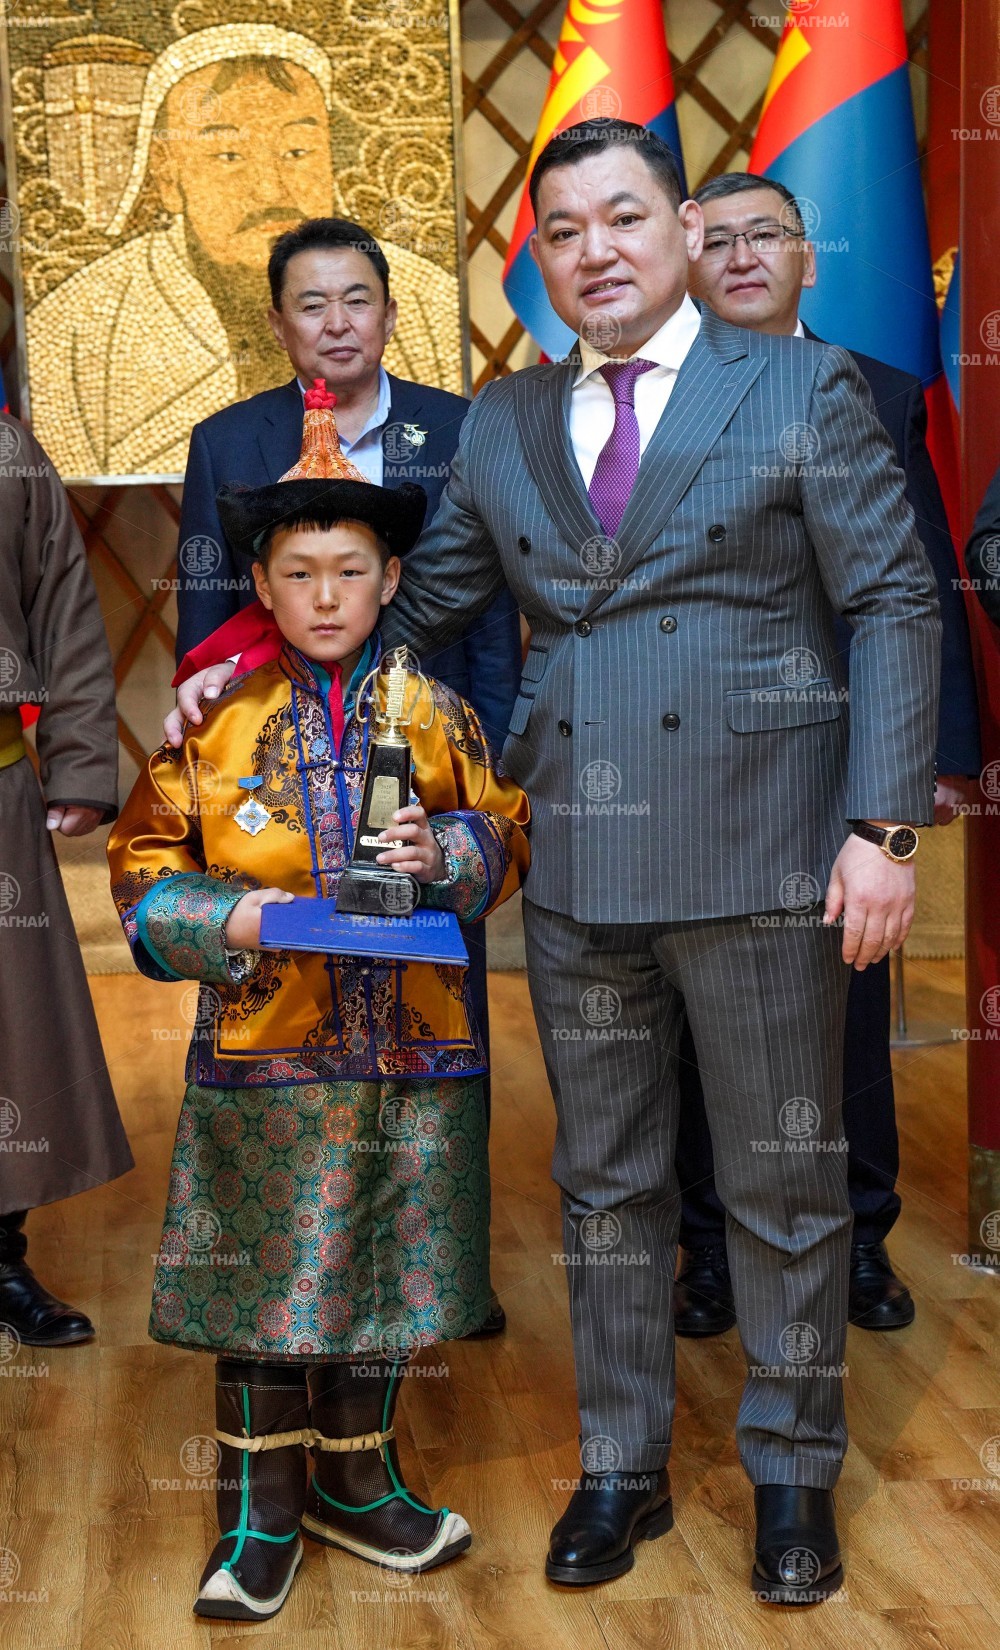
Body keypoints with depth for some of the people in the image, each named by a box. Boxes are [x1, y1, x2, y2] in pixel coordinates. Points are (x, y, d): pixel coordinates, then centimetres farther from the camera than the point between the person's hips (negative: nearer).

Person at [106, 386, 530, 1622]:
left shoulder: (434, 713, 4)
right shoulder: (218, 718, 0)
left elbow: (505, 840, 7)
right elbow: (143, 864, 2)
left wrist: (445, 853, -14)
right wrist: (230, 921, -15)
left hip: (405, 1047, 2)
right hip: (261, 1049, -1)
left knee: (377, 1278, 13)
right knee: (260, 1285, 6)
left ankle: (357, 1484, 33)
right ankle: (261, 1508, 25)